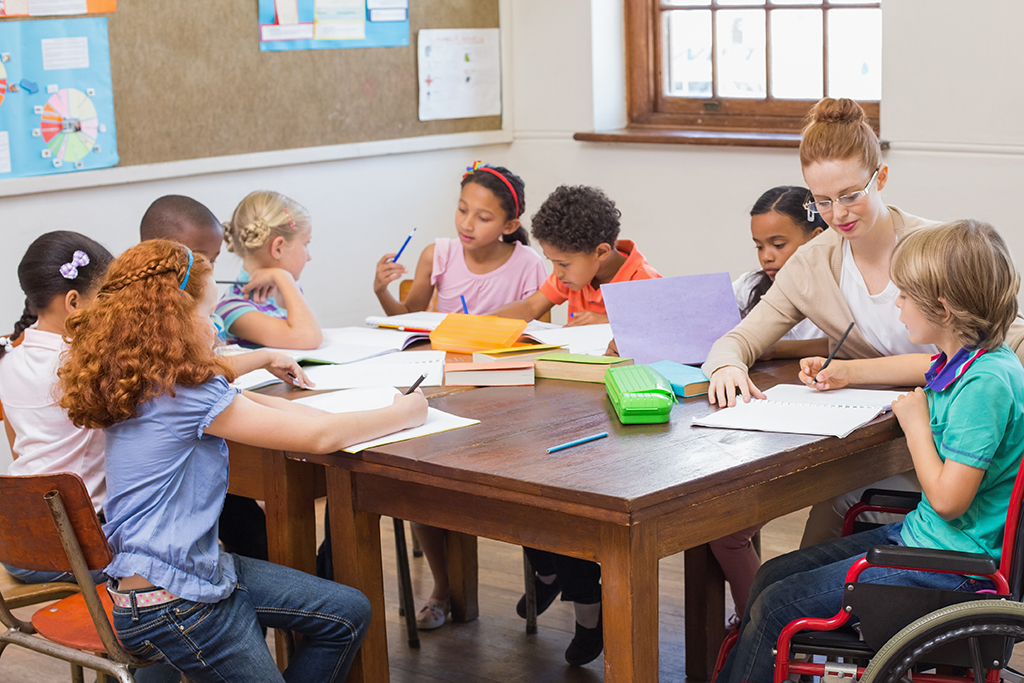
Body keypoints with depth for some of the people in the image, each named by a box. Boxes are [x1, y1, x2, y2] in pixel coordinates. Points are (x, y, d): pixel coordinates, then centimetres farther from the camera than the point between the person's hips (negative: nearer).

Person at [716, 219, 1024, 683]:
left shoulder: (985, 383, -25)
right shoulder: (963, 359, 4)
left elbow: (948, 500, -26)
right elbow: (923, 368, 31)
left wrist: (916, 424, -12)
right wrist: (847, 372, 37)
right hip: (918, 535, 10)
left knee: (777, 608, -12)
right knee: (773, 575, 9)